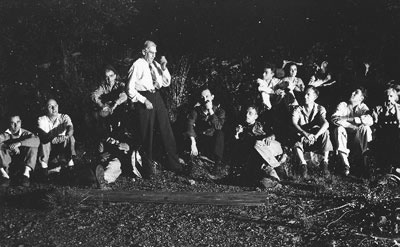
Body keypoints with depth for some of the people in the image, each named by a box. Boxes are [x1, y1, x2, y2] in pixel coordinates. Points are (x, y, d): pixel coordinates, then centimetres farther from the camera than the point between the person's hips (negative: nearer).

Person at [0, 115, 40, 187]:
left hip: (22, 159, 0)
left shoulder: (25, 133, -8)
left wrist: (19, 143, -39)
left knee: (33, 147, -25)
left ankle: (26, 173, -32)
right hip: (9, 159, 0)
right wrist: (10, 147, -39)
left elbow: (36, 140, -30)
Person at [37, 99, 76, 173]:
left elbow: (71, 128, -22)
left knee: (70, 138, -27)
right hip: (48, 148, 0)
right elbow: (42, 134, -22)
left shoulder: (64, 117, -1)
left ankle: (70, 164, -26)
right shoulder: (42, 119, -5)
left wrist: (67, 136, -46)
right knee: (43, 139, -31)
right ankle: (44, 166, -30)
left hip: (63, 146, 1)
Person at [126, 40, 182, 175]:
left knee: (166, 130, 6)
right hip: (144, 98, -6)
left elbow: (166, 83, 14)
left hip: (157, 97, 6)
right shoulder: (137, 65, -5)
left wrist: (163, 68, 1)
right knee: (146, 133, 0)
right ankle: (147, 166, 14)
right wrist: (144, 100, -15)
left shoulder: (155, 65, 13)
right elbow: (130, 89, -8)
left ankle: (174, 164, 14)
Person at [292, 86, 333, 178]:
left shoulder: (320, 109, -1)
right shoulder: (298, 110, 0)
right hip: (302, 139, 0)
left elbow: (326, 123, -21)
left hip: (317, 141, 0)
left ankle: (325, 162, -24)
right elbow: (294, 124, -20)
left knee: (325, 132, -31)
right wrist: (305, 134, -41)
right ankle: (303, 164, -25)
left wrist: (315, 136, -40)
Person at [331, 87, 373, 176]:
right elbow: (334, 119, -16)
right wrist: (355, 127, -22)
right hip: (344, 137, 0)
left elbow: (370, 121, -19)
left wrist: (348, 119, -24)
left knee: (365, 128, -27)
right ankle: (345, 164, -37)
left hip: (357, 140, 0)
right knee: (339, 128, -30)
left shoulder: (362, 107, 4)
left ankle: (365, 161, -25)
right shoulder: (343, 105, 4)